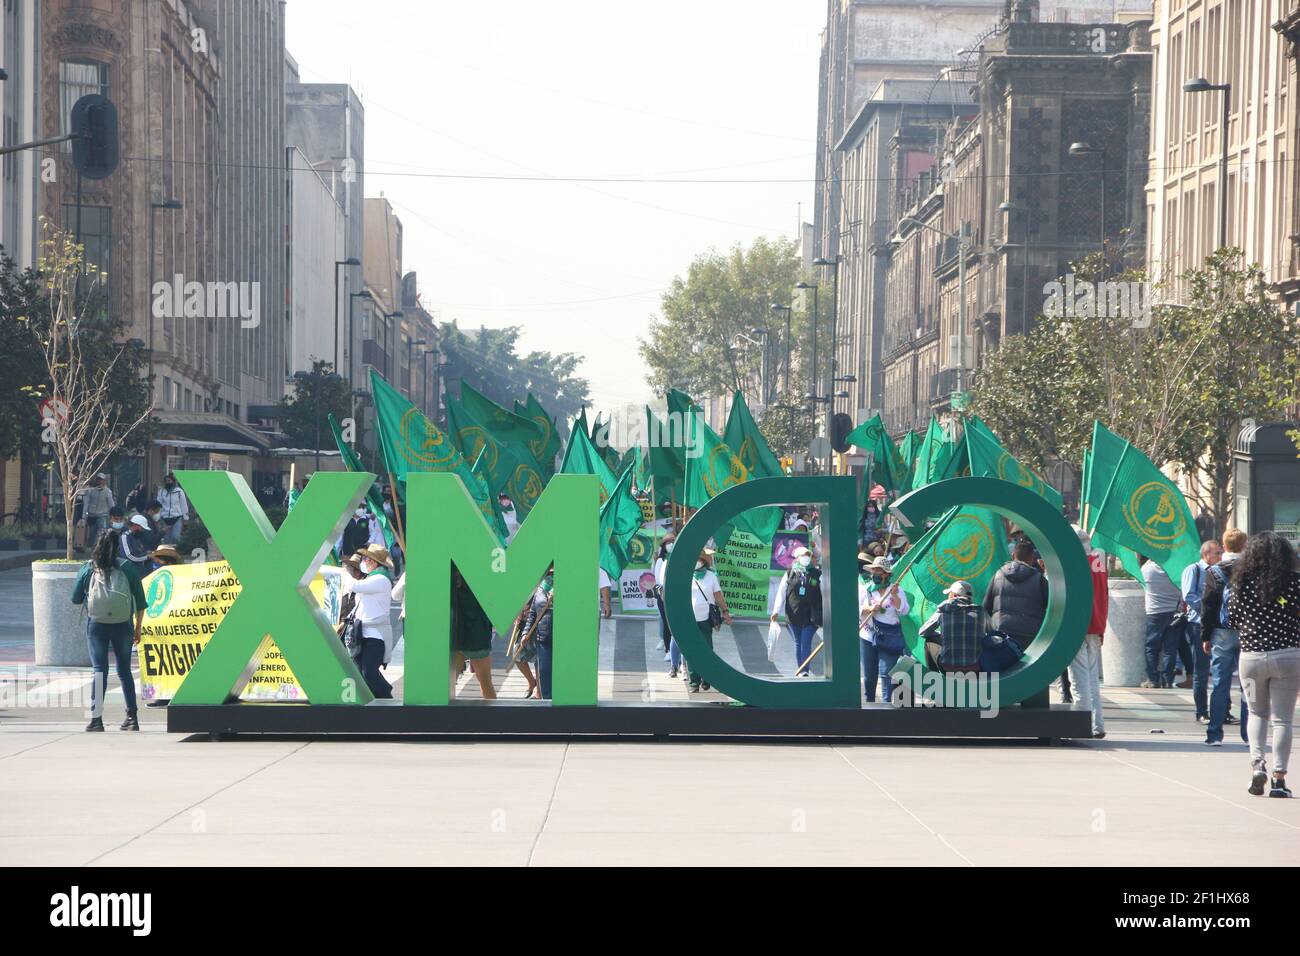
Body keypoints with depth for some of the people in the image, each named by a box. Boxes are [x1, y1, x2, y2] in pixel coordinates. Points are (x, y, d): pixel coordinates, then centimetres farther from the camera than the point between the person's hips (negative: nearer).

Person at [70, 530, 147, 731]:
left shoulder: (87, 569, 1)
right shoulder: (127, 567, 3)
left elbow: (76, 599, 7)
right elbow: (140, 601, 4)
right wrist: (138, 628, 14)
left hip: (96, 624, -1)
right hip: (123, 624, 1)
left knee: (99, 670, 1)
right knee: (124, 670, 12)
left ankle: (96, 719, -7)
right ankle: (132, 717, 12)